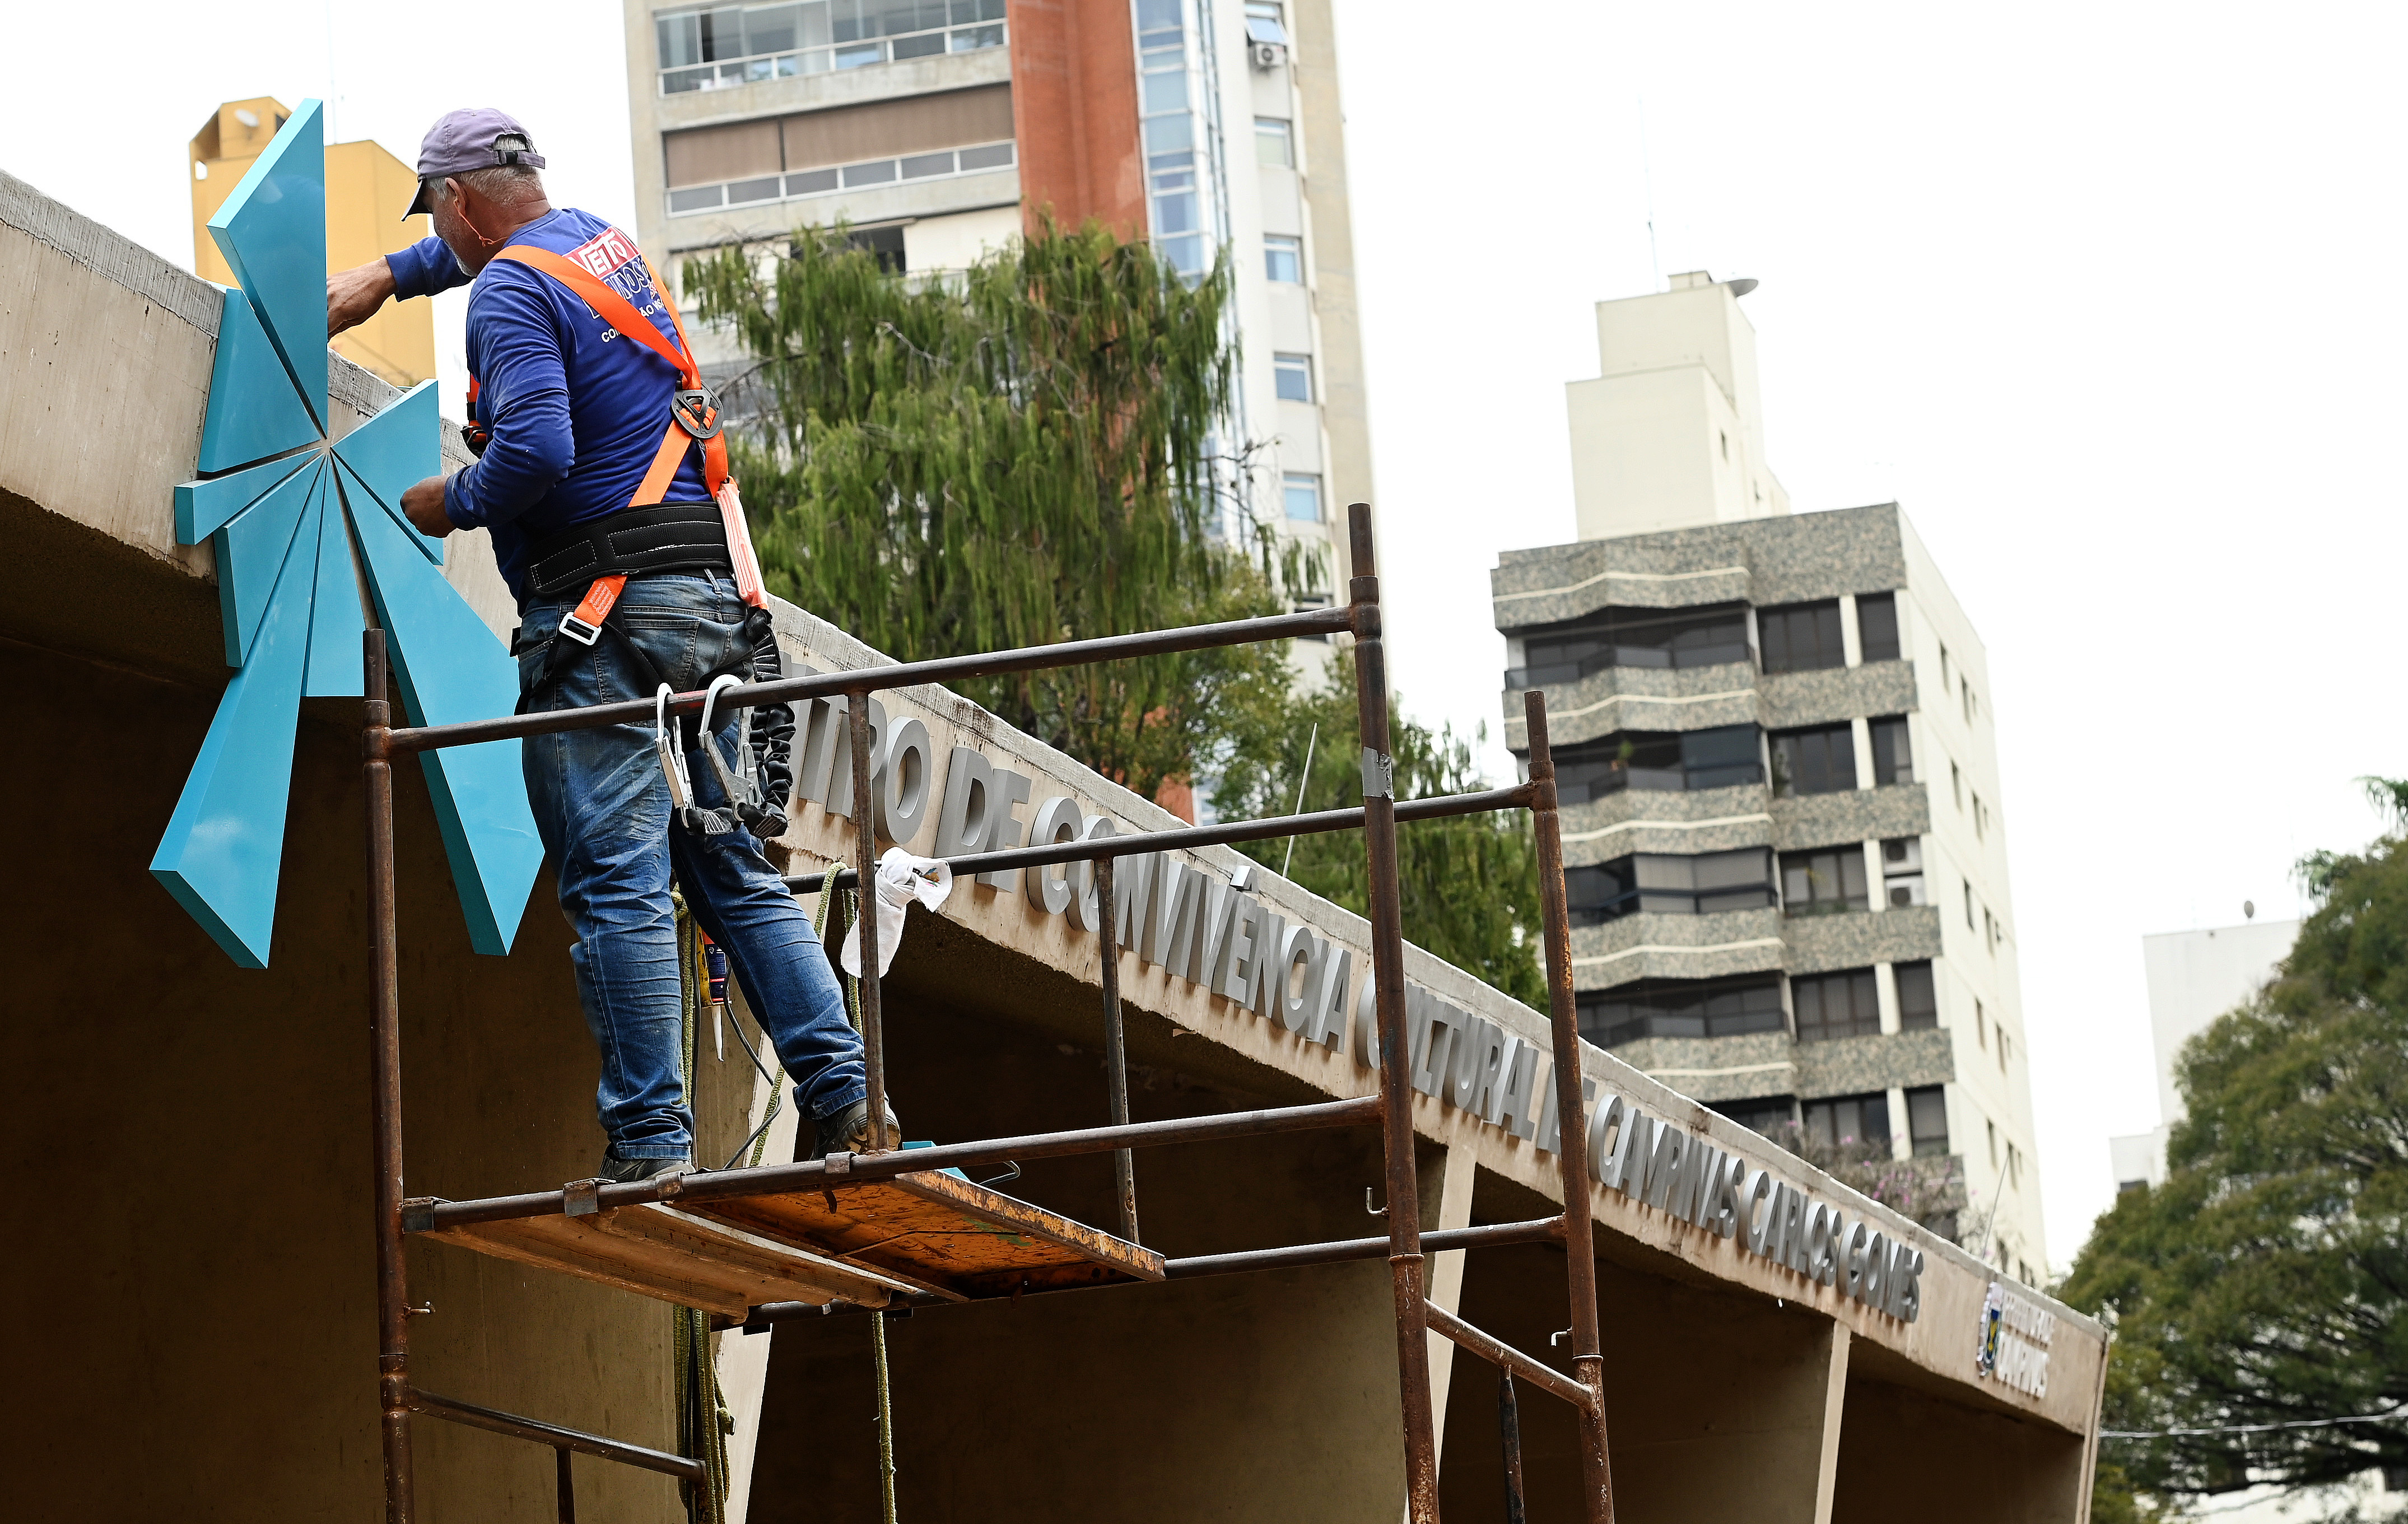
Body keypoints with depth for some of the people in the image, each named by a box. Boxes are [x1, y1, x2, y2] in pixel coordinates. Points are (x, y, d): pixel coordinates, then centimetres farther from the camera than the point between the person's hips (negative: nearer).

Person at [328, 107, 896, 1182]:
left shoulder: (511, 290, -6)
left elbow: (536, 449, -21)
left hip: (605, 617, -8)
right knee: (734, 871, 9)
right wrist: (385, 278, 45)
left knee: (618, 882, -9)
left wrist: (449, 506, -4)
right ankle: (845, 1099, 0)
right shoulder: (604, 243, 21)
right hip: (710, 599, 8)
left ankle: (650, 1142, -12)